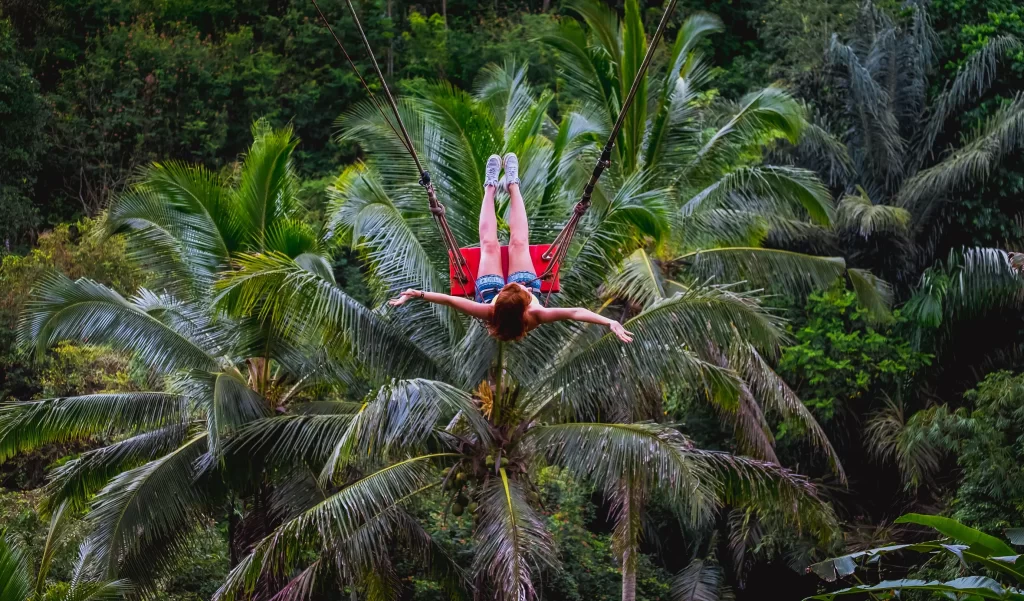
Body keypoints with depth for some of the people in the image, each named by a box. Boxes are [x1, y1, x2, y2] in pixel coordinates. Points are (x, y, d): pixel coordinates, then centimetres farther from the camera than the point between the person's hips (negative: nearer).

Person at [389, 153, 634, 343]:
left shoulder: (491, 314, -48)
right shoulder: (533, 317, -48)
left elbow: (449, 299, -49)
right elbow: (575, 312, -57)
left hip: (490, 292, 0)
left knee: (490, 245, 11)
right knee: (518, 242, 12)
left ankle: (490, 187, 37)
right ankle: (512, 185, 37)